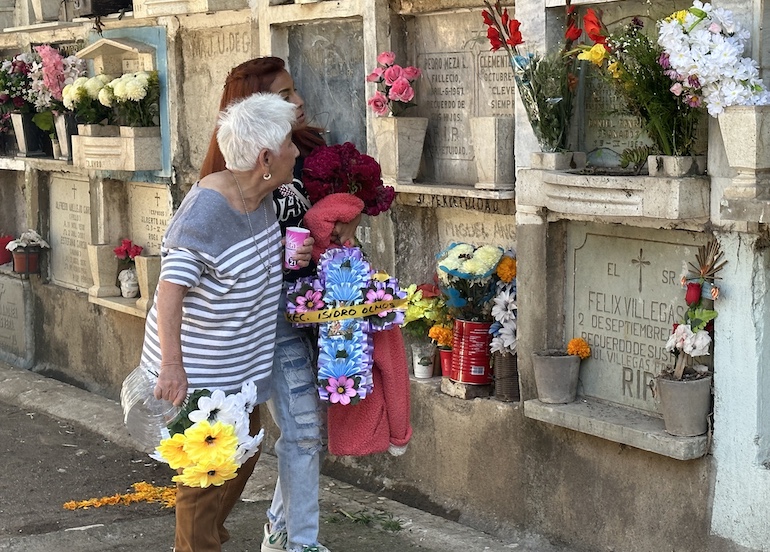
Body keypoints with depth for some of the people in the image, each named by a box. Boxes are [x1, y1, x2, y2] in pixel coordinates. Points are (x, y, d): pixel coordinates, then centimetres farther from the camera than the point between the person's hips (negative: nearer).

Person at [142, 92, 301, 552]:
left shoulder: (261, 196, 0)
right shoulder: (207, 209, -26)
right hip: (199, 370, -9)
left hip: (241, 365, 9)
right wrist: (172, 366, -34)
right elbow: (170, 290, -29)